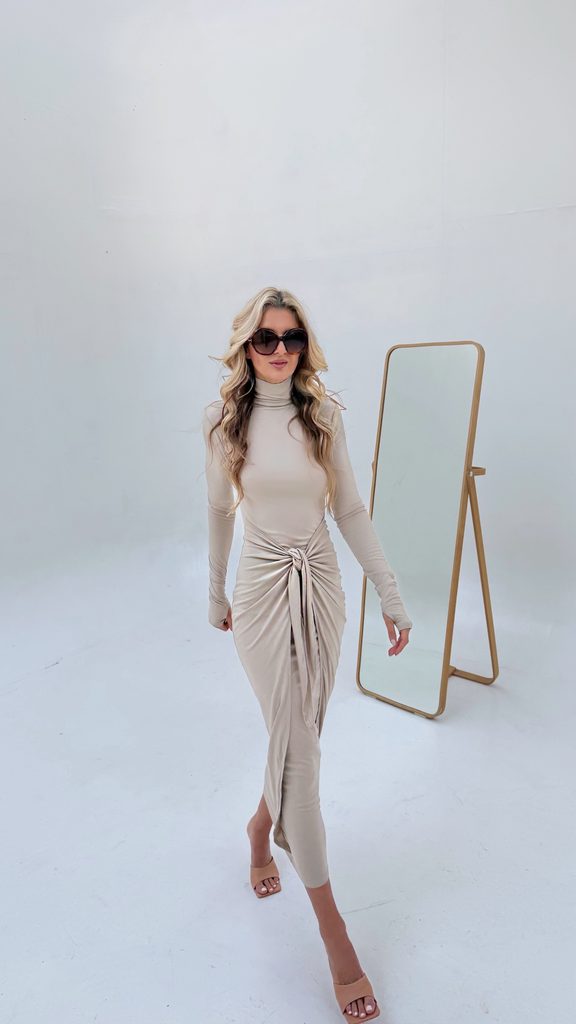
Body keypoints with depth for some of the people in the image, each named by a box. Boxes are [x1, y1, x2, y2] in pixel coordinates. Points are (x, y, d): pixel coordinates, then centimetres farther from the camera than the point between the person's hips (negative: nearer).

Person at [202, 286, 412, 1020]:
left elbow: (351, 510, 2)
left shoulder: (324, 417, 0)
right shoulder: (224, 420, -3)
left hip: (321, 586, 3)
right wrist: (215, 594, 14)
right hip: (262, 589, -2)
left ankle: (262, 825, 49)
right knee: (297, 745, -1)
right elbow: (219, 513, 6)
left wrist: (391, 593, -1)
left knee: (299, 736, 15)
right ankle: (332, 929, 16)